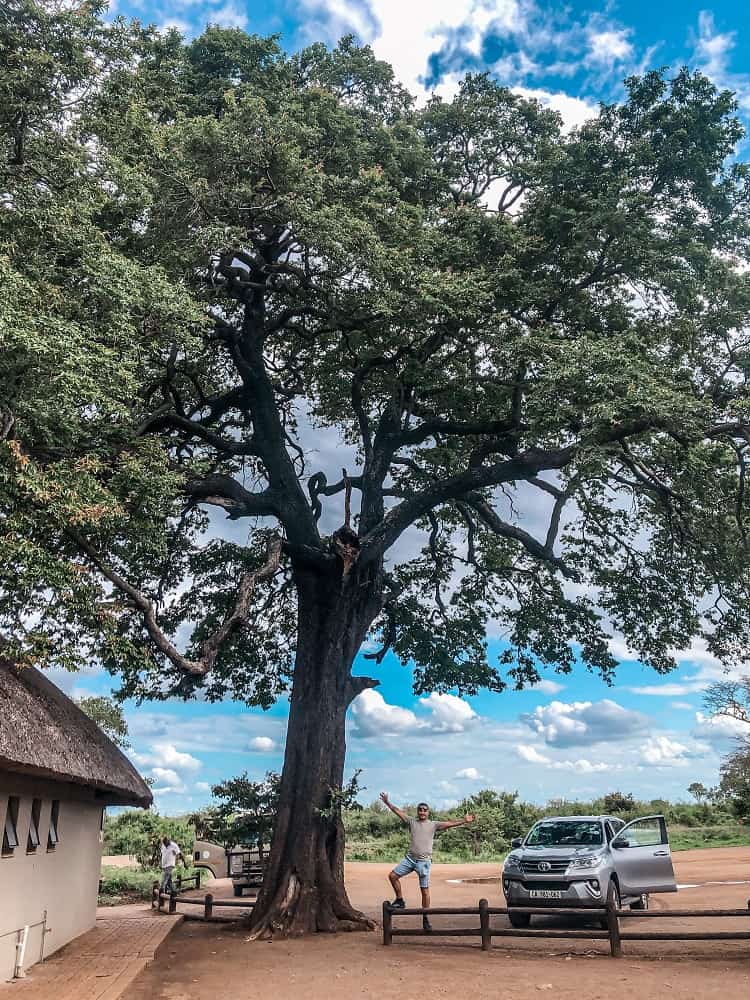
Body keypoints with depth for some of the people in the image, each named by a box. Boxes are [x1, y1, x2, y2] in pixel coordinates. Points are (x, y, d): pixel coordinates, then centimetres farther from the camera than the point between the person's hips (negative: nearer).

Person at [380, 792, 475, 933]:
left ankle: (425, 919, 9)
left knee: (425, 890, 0)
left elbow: (449, 823, -10)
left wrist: (464, 821, -21)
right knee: (393, 876, -2)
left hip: (424, 861, -3)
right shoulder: (412, 822, 7)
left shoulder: (433, 824, 0)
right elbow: (398, 811, 7)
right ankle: (399, 900, 18)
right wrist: (387, 802, 5)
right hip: (410, 858, 3)